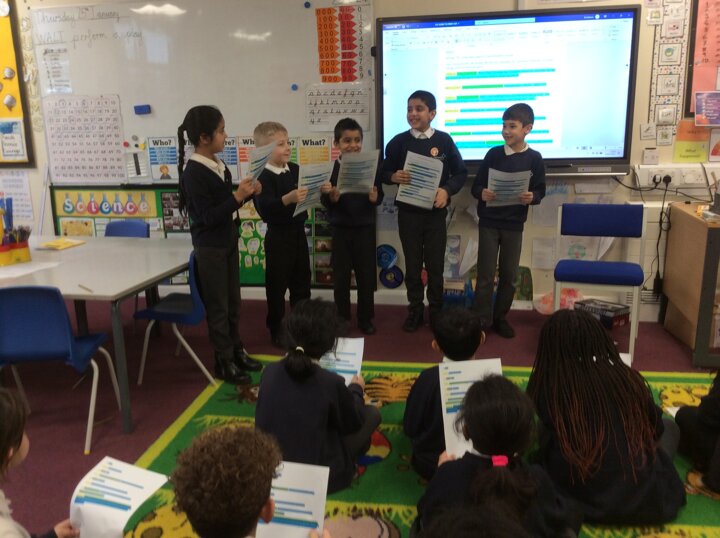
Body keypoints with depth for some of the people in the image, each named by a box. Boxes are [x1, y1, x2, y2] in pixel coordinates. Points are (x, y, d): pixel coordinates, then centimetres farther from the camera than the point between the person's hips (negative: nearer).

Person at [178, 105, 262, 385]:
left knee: (233, 302, 17)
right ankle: (224, 361, 18)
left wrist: (247, 194, -3)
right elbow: (209, 217, -23)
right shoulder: (193, 173, -19)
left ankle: (236, 351, 32)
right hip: (209, 247, -8)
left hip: (228, 242, 8)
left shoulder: (219, 166, 5)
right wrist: (238, 196, -25)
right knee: (218, 306, 4)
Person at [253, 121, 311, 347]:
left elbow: (308, 194, 14)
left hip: (298, 233, 7)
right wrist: (287, 199, -44)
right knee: (277, 284, 5)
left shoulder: (296, 170, 5)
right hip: (278, 237, -7)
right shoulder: (264, 176, -17)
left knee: (301, 280, 17)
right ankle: (276, 329, 19)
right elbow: (264, 208, -30)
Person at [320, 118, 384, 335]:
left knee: (366, 274, 8)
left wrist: (374, 198, -24)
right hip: (340, 229, 0)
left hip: (365, 228, 1)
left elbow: (380, 197, -2)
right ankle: (341, 319, 24)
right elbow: (325, 202, -6)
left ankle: (366, 319, 24)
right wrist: (332, 197, -27)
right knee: (341, 276, 8)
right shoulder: (331, 168, -5)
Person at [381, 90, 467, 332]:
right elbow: (384, 171, 5)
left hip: (435, 211, -1)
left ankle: (436, 311, 23)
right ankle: (415, 310, 23)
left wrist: (446, 190, -15)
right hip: (408, 212, 1)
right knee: (412, 264, 10)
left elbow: (461, 173, 2)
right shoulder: (399, 142, 1)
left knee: (435, 264, 8)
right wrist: (394, 177, -17)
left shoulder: (444, 140, -1)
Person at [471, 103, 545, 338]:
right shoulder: (493, 154, -3)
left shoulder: (534, 158, -2)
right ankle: (482, 320, 11)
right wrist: (482, 194, -22)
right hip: (489, 222, -1)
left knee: (509, 274, 10)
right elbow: (476, 185, 0)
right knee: (486, 274, 1)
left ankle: (500, 317, 26)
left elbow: (540, 191, 3)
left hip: (514, 225, 1)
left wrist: (532, 198, -19)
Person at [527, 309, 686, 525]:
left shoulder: (543, 387, -14)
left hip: (577, 501, -1)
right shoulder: (626, 377, -8)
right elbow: (655, 430, 10)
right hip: (644, 499, 2)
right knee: (669, 426, 25)